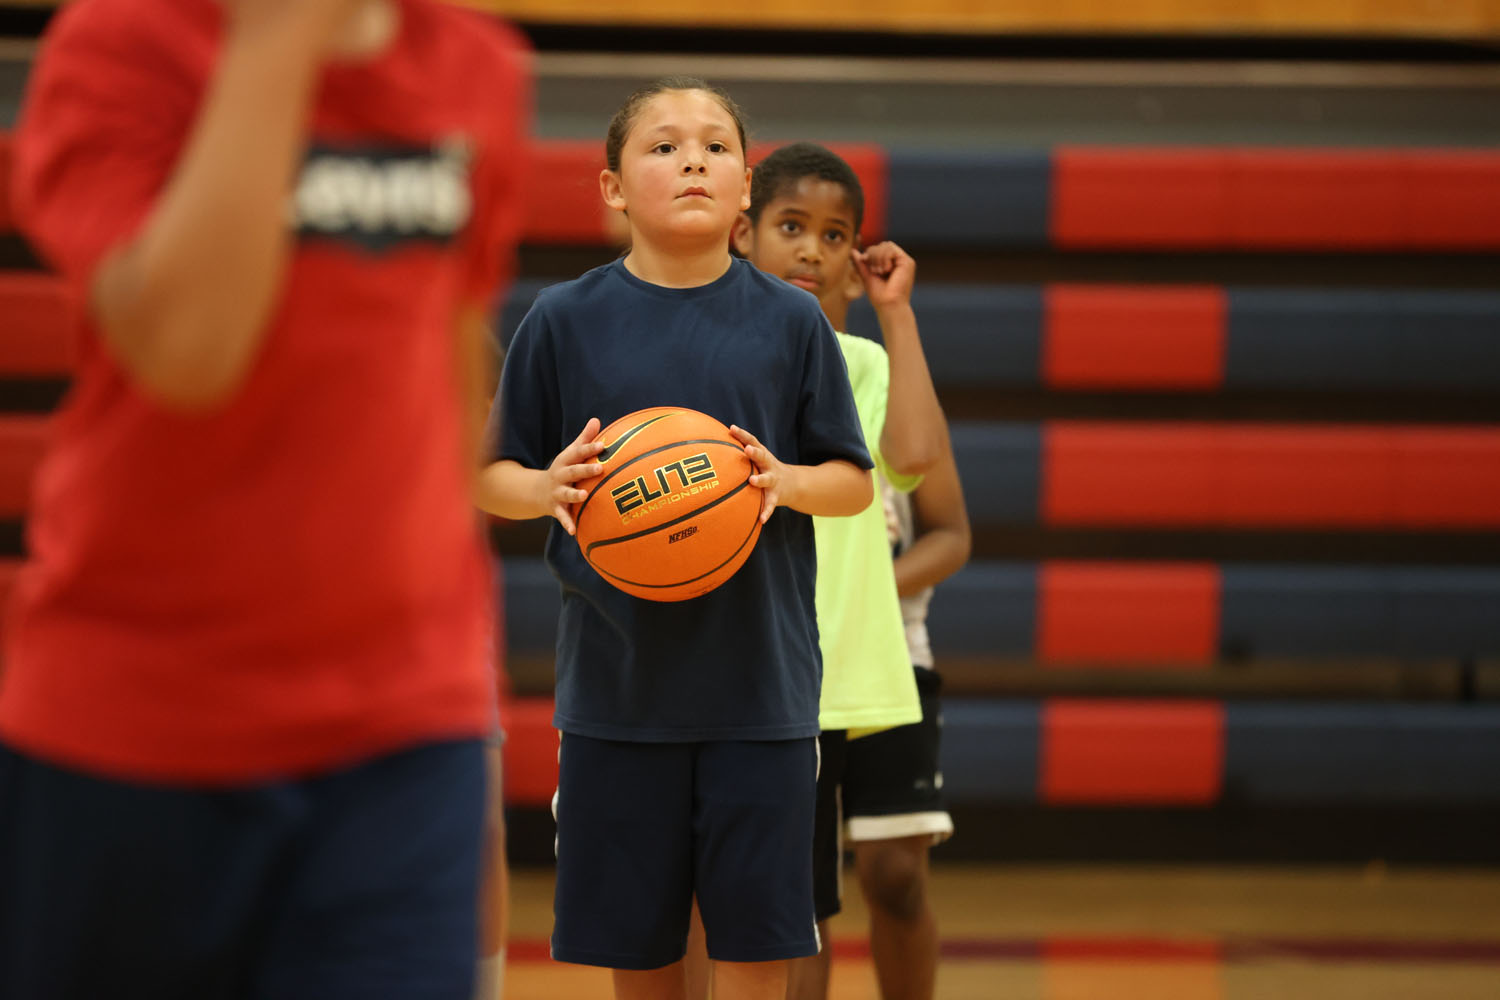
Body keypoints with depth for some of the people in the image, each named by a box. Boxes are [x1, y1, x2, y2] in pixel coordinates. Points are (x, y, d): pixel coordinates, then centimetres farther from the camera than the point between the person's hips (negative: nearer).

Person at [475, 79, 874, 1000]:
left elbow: (856, 482, 7)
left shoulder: (791, 323, 2)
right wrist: (550, 487, -15)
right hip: (616, 683, 0)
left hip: (760, 685, 0)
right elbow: (492, 479, 6)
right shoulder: (566, 321, 1)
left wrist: (788, 481, -14)